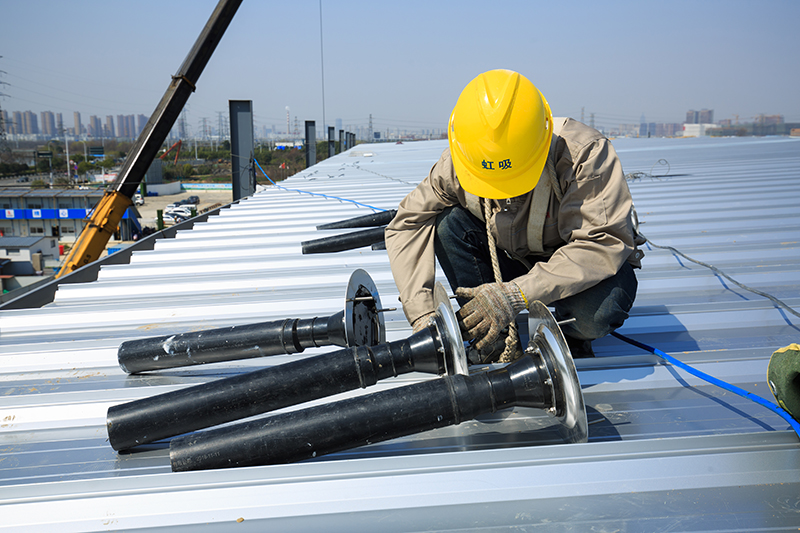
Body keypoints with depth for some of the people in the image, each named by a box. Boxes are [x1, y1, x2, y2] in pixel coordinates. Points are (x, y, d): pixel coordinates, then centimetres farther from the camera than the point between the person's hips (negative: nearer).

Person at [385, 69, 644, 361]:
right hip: (514, 264, 3)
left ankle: (570, 335, 1)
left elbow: (604, 245, -35)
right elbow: (407, 225, -15)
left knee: (595, 312, -38)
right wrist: (421, 315, -27)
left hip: (579, 271, -3)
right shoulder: (455, 165, -19)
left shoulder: (585, 153, -30)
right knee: (449, 225, -23)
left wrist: (514, 295, -44)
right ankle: (494, 341, -11)